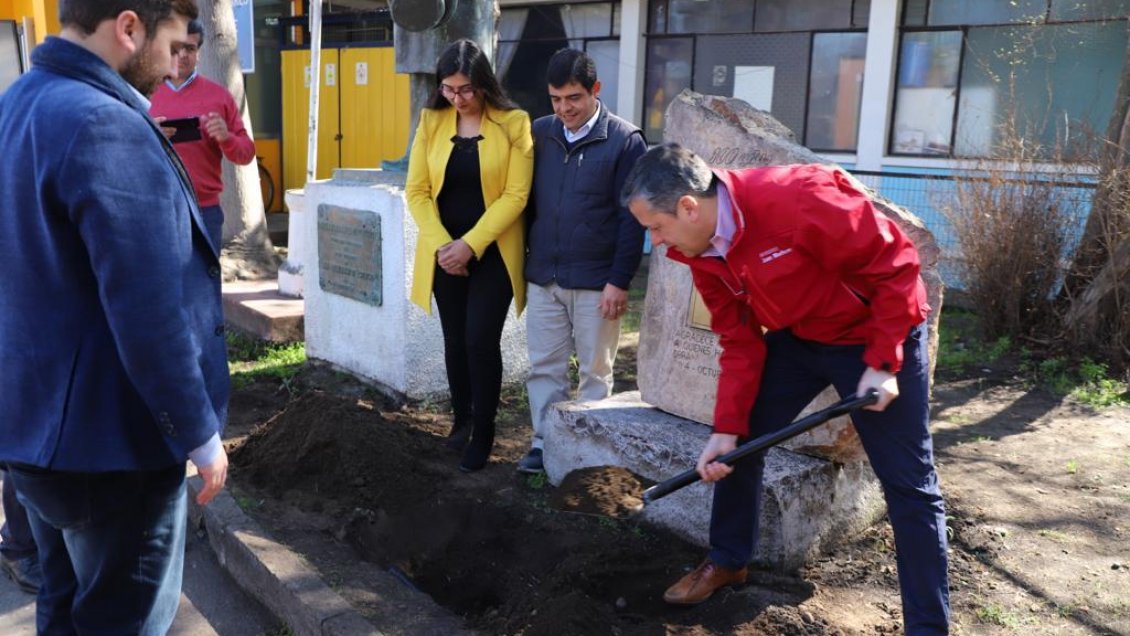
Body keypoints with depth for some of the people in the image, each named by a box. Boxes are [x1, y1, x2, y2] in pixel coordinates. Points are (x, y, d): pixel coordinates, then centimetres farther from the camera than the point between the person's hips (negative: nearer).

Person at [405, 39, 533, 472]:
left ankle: (484, 433, 10)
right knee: (455, 339, 12)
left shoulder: (513, 124, -8)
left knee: (481, 340, -7)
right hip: (445, 253, 4)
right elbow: (417, 190, 1)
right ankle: (461, 418, 31)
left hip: (493, 252, -3)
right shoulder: (431, 121, 1)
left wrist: (471, 244, -18)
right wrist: (441, 244, -11)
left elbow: (515, 195, -12)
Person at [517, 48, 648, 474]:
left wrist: (619, 281, -12)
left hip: (595, 282, -4)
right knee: (544, 366, 9)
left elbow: (631, 219, -8)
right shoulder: (539, 133, 5)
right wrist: (523, 263, 10)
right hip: (542, 278, 4)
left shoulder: (624, 141, -7)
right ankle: (544, 443, 20)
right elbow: (526, 200, 12)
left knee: (595, 370, 8)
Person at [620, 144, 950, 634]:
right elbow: (740, 341, -3)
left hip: (878, 336, -6)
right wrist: (726, 428, -9)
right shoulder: (700, 251, -9)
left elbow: (894, 262, -23)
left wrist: (882, 363, -24)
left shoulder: (798, 198, -33)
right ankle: (727, 560, 30)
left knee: (908, 484, -2)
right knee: (739, 443, 7)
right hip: (795, 338, 7)